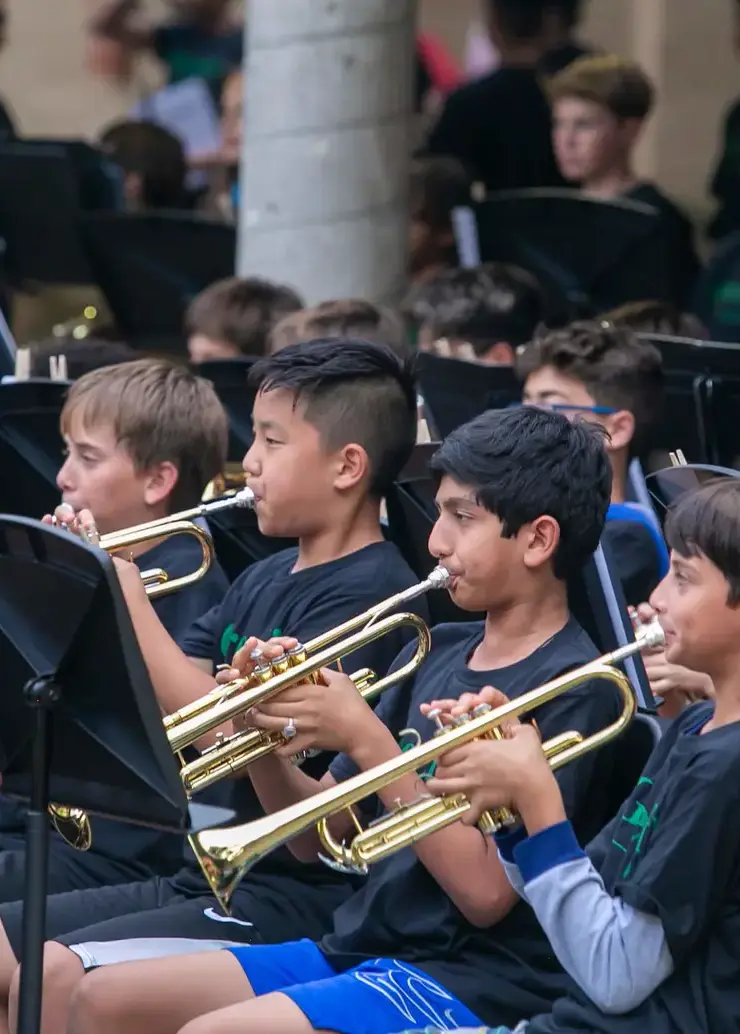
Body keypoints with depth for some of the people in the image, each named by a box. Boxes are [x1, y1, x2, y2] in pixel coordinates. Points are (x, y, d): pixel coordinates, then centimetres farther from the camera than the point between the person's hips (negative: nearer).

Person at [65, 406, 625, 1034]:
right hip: (360, 947, 9)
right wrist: (264, 732, -5)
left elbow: (485, 893, -19)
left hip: (477, 983, -9)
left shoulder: (575, 689, -10)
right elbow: (317, 836, 15)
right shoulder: (437, 653, 14)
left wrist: (364, 739, -18)